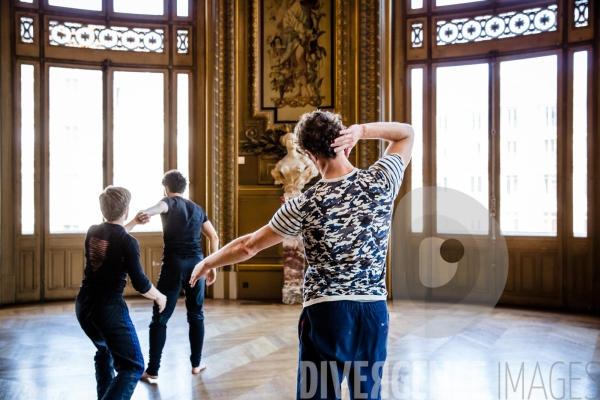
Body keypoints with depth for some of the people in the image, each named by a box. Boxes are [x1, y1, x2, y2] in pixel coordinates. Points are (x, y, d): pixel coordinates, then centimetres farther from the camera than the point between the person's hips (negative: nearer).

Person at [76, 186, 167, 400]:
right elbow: (140, 284, -14)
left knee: (104, 350, 33)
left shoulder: (92, 231, 4)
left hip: (84, 305, 8)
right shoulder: (128, 242, -15)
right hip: (109, 308, -7)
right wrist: (159, 297, 4)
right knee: (133, 367, -2)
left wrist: (134, 223, 36)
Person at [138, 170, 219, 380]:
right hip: (196, 263, 4)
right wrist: (213, 266, 18)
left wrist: (149, 212, -47)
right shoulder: (197, 208, 18)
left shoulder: (169, 202, 3)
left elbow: (161, 206, -24)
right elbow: (214, 237, 15)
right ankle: (196, 364, 21)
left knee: (160, 318, 3)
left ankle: (152, 370, 5)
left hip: (174, 264, -4)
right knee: (196, 315, 16)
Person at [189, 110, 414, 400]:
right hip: (373, 310, 3)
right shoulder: (381, 181, -5)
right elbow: (407, 132, 14)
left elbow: (248, 246, 1)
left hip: (326, 311, -3)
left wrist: (207, 262, 19)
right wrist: (361, 131, -4)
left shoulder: (305, 206, -9)